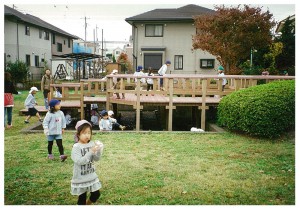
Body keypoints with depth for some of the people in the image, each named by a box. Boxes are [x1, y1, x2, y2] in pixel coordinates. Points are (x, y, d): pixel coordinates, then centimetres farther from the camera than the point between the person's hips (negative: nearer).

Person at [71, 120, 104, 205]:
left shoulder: (92, 144, -2)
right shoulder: (76, 147, -16)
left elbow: (97, 159, -4)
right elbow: (79, 161, -25)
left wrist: (99, 150, -24)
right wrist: (91, 152, -30)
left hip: (91, 176, 5)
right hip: (81, 178, -5)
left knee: (96, 194, 14)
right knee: (82, 198, 7)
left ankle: (87, 204, 41)